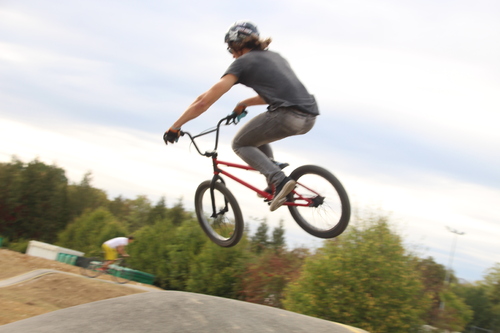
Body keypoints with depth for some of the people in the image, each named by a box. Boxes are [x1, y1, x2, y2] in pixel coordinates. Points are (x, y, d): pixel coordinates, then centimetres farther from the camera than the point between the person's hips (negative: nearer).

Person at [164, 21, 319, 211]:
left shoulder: (243, 62, 6)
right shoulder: (274, 56, 27)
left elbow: (205, 101, 3)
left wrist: (175, 126, 9)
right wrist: (243, 105, 52)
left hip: (288, 115, -8)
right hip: (309, 118, 8)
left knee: (240, 144, 14)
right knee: (256, 137, 30)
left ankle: (278, 180, -6)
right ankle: (276, 181, 18)